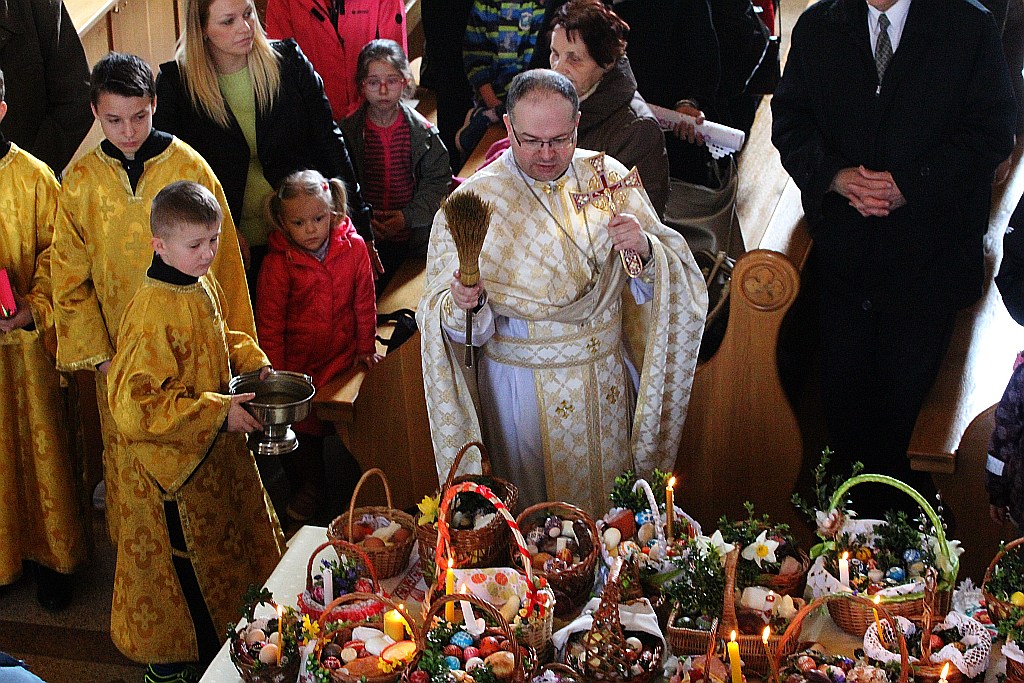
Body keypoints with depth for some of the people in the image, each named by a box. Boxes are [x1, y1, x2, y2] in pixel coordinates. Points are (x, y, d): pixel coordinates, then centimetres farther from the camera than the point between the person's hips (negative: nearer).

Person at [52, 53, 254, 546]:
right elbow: (70, 278, 3)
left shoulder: (189, 167, -9)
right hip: (118, 352, 2)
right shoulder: (81, 180, -4)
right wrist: (96, 353, -3)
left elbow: (222, 261, -4)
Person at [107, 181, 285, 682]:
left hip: (217, 448, 8)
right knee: (185, 558, 10)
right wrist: (216, 412, -29)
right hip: (174, 461, -8)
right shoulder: (152, 313, -29)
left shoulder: (203, 285, -3)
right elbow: (133, 404, -31)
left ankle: (228, 629, 46)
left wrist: (252, 360, -1)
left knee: (231, 541, 24)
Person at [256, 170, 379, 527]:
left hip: (344, 356, 1)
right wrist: (275, 374, -7)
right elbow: (269, 321, -7)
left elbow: (364, 303, 5)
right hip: (299, 362, -1)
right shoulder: (278, 262, -12)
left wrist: (365, 347, 10)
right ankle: (309, 488, 30)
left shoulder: (354, 248, -7)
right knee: (299, 422, 6)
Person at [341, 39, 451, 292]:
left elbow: (438, 180, 0)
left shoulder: (422, 131, -1)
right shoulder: (348, 131, -3)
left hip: (414, 240, 1)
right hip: (364, 241, -1)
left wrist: (408, 216, -12)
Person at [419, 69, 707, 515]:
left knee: (618, 502, 19)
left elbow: (674, 275, -2)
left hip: (608, 374, 3)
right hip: (525, 387, -3)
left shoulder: (607, 177, -4)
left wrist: (645, 249, -23)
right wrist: (464, 304, -35)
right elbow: (457, 325, -12)